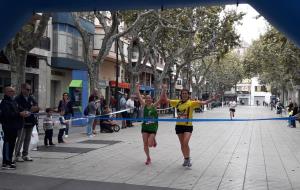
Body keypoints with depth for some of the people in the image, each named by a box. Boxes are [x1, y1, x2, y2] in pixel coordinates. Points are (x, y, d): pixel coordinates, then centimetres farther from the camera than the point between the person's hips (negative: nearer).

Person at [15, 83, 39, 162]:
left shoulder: (31, 98, 13)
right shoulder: (18, 99, -8)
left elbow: (36, 107, 13)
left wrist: (35, 108, -11)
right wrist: (30, 110, -21)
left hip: (30, 122, 7)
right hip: (22, 122, -6)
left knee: (28, 139, 11)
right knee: (21, 139, -4)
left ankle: (25, 155, 21)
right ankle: (17, 155, 5)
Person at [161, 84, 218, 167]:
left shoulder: (191, 103, -4)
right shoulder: (177, 102, 5)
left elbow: (203, 102, -12)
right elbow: (166, 100, 8)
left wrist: (212, 99, -24)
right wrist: (164, 90, -1)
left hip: (188, 126, -3)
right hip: (179, 125, 4)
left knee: (185, 143, -16)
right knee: (182, 144, 11)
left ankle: (188, 158, 4)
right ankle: (185, 159, 28)